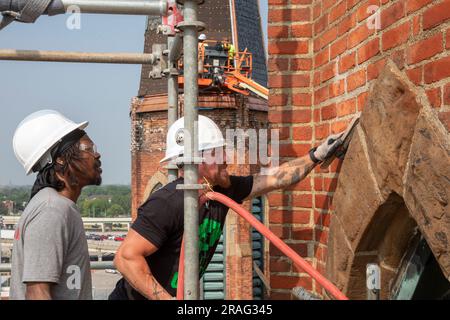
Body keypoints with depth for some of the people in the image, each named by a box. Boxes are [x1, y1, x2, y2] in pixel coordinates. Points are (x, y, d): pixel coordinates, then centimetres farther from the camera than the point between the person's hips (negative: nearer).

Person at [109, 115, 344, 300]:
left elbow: (274, 179, 6)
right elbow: (126, 257, -27)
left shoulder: (222, 190, -3)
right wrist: (166, 298, -28)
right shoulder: (168, 203, -27)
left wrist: (316, 156, 6)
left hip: (182, 295, 8)